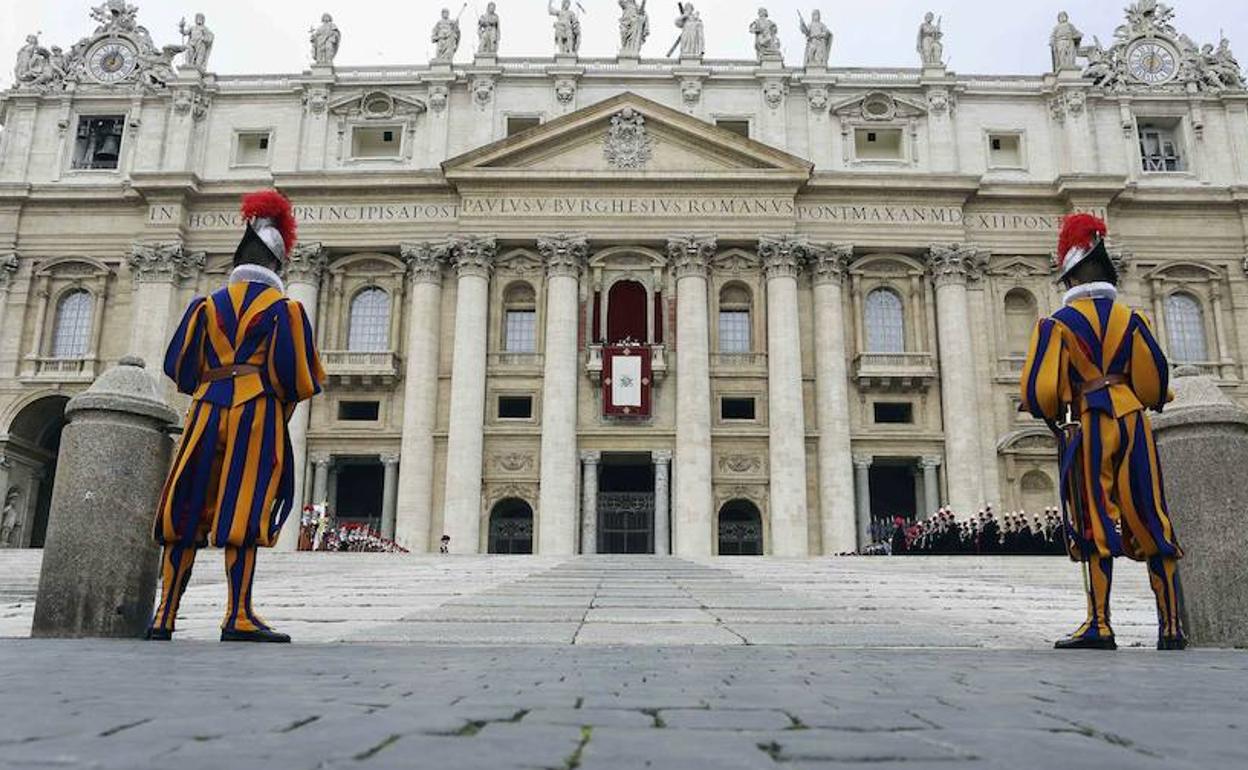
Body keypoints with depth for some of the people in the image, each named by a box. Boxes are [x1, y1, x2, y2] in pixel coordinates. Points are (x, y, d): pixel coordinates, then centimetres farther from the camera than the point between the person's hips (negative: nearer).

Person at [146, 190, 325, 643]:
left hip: (207, 411, 4)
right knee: (243, 511, -6)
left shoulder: (208, 304, 11)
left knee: (186, 512, 7)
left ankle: (165, 617, 11)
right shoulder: (284, 308, 2)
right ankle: (238, 617, -9)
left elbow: (179, 365, 10)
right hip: (258, 413, -3)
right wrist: (284, 406, 15)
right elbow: (298, 374, -4)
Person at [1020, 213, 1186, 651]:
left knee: (1096, 527, 0)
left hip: (1086, 430, -3)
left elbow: (1039, 391, -9)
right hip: (1133, 424, 3)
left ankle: (1100, 626, -2)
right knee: (1151, 525, 7)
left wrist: (1054, 417, 11)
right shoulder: (1131, 319, 6)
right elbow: (1155, 385, 5)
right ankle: (1171, 627, 11)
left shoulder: (1057, 324, -4)